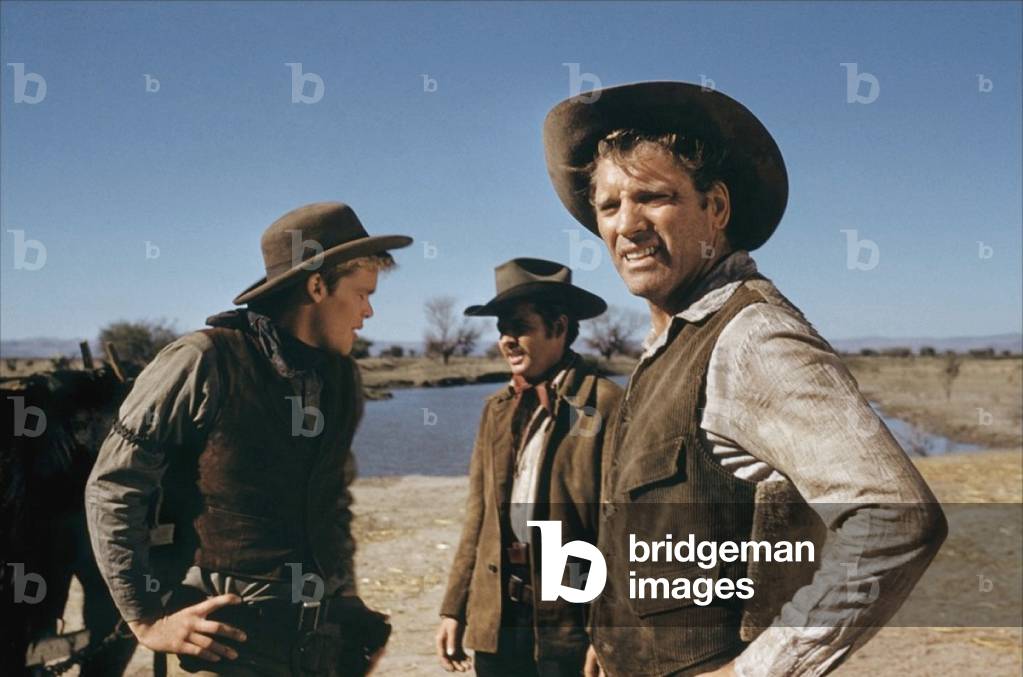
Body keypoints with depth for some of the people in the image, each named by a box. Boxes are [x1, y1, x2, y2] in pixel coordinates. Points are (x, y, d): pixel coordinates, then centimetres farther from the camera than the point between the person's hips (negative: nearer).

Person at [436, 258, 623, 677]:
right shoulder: (496, 409, 10)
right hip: (496, 619, 6)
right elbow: (478, 519, 13)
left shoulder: (605, 404, -10)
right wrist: (454, 609, 11)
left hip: (570, 618, -6)